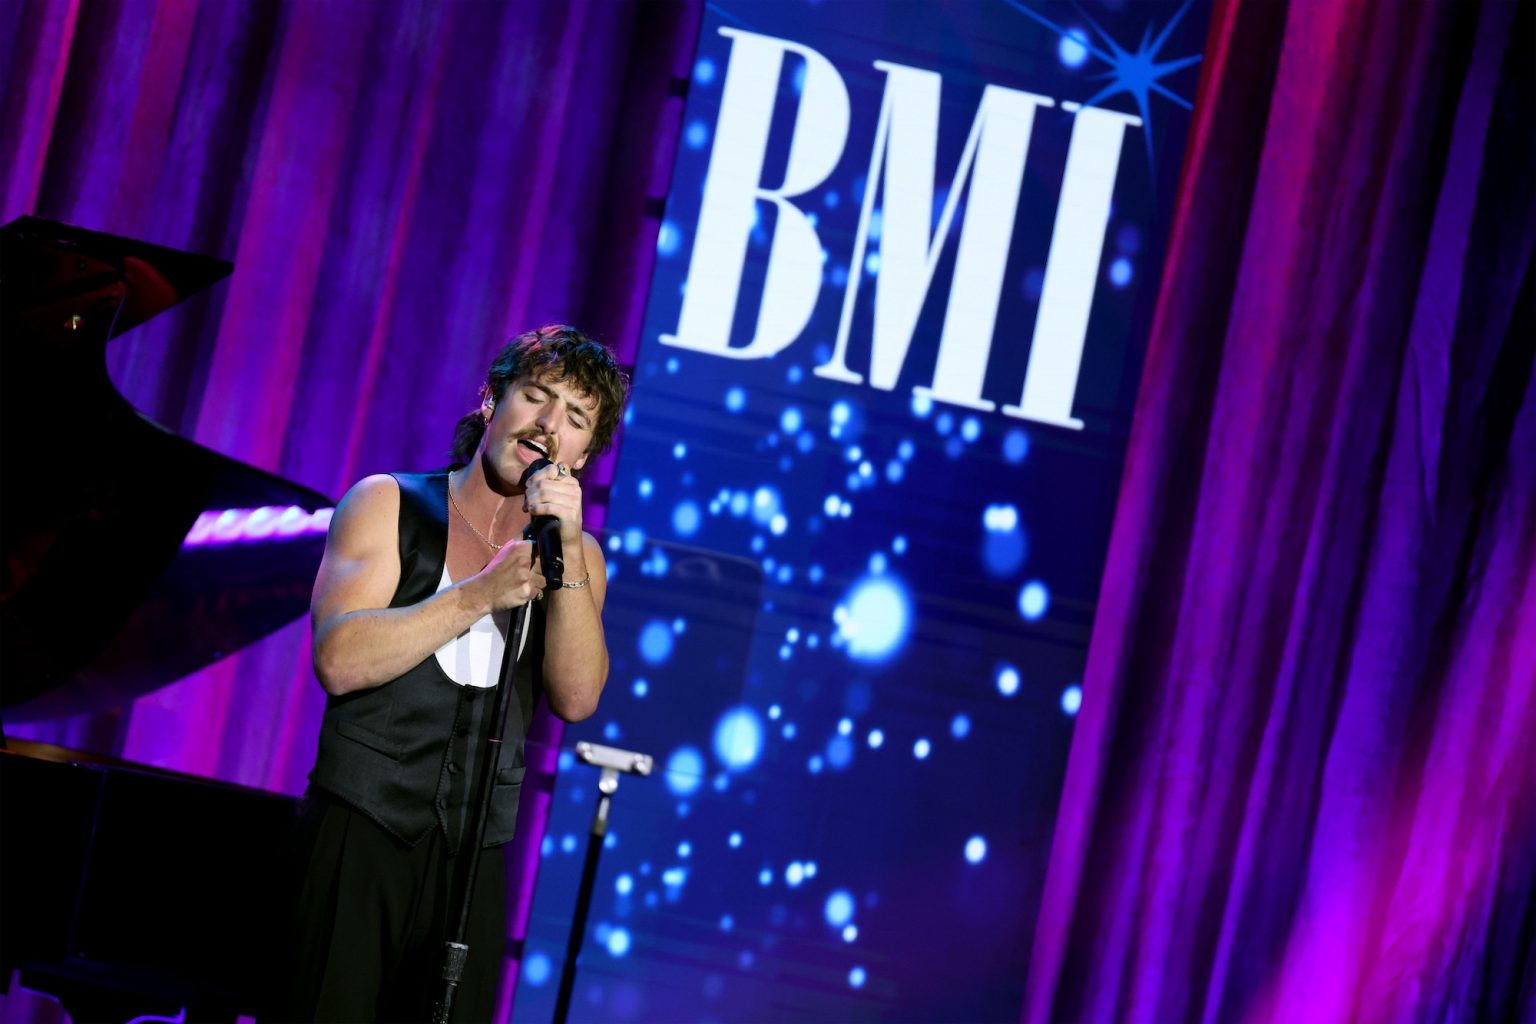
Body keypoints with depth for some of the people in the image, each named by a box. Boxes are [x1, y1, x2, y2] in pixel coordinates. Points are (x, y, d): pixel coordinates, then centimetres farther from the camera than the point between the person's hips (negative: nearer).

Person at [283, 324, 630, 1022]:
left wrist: (567, 556, -15)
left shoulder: (577, 556, 10)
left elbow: (576, 698, -6)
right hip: (360, 832, -3)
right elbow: (340, 661, -12)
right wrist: (481, 592, -17)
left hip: (473, 856, 3)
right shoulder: (390, 504, 3)